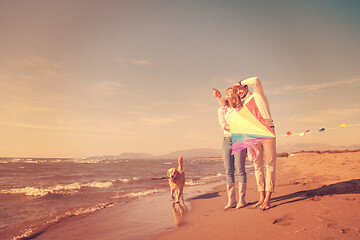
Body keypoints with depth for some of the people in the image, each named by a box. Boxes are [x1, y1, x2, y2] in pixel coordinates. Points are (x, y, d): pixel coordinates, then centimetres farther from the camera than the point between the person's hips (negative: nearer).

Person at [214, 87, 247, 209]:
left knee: (240, 170, -6)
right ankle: (231, 200, 5)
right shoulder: (221, 110, 16)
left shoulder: (241, 108, 9)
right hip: (227, 140, 3)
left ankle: (241, 199, 0)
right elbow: (223, 124, 0)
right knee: (229, 171, 1)